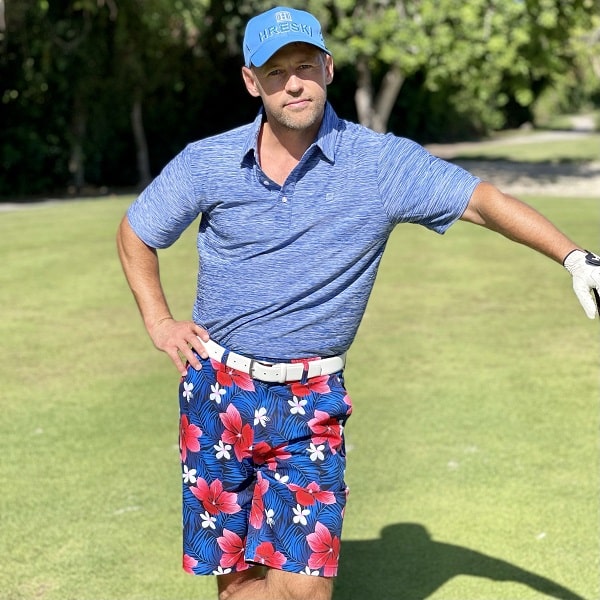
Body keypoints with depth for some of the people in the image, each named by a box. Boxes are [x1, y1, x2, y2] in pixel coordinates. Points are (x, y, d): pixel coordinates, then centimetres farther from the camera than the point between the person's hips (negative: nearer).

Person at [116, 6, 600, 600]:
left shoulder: (382, 162, -6)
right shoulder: (206, 163, 0)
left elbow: (483, 200, -12)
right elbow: (134, 233, 15)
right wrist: (158, 323, 7)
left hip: (310, 402, -1)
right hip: (217, 390, 1)